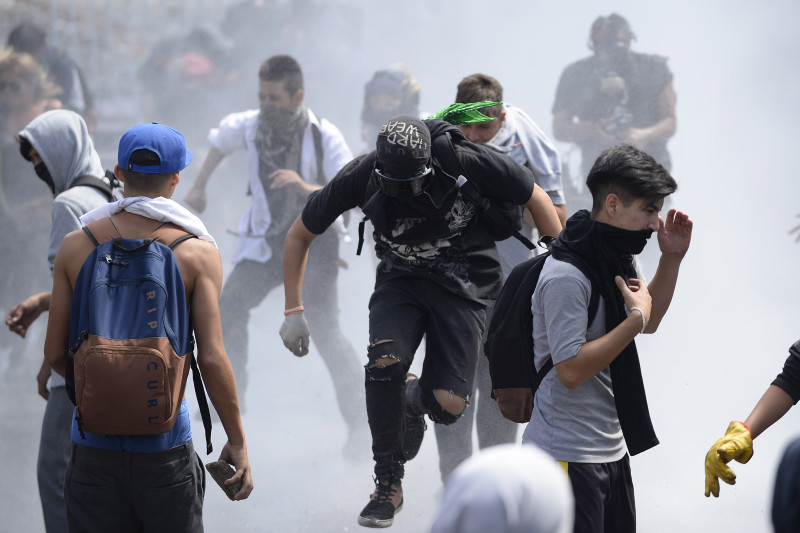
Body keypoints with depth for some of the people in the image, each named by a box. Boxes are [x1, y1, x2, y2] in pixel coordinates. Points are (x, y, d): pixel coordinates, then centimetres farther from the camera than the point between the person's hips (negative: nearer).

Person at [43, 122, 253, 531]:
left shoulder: (76, 246, 0)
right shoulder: (197, 252, -6)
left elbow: (55, 353, 3)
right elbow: (212, 359, -11)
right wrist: (237, 441, 0)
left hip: (94, 440, 2)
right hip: (164, 443, -2)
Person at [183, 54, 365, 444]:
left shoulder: (324, 136, -16)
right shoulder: (249, 126, -5)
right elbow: (221, 140, 20)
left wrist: (306, 187, -39)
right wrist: (198, 187, 20)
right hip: (265, 243, 4)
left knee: (325, 333, -9)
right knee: (228, 309, -11)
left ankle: (359, 420, 1)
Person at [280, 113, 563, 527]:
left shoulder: (463, 162, -24)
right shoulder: (361, 177, -17)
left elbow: (536, 198, -8)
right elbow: (299, 236, -2)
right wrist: (294, 310, -6)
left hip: (462, 283, -1)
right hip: (400, 278, 2)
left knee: (447, 405, -17)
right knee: (384, 362, -29)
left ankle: (416, 398, 23)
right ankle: (388, 485, -12)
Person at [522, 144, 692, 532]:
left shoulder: (619, 258, 9)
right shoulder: (566, 277, -22)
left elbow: (649, 322, 24)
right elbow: (571, 370, -26)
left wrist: (671, 259, 11)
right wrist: (635, 317, -20)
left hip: (612, 446, 9)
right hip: (569, 455, -9)